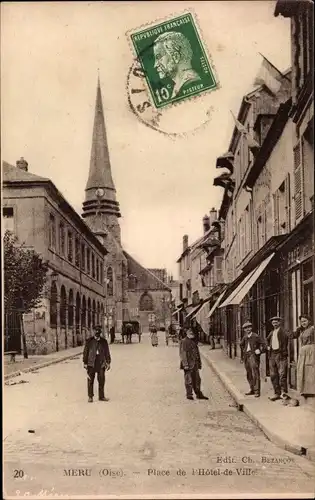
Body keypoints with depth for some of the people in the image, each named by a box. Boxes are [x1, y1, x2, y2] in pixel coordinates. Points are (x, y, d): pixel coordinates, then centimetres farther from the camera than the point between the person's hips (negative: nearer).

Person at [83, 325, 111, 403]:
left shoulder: (104, 341, 9)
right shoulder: (89, 341, 4)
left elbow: (107, 353, 12)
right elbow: (85, 352, 5)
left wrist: (108, 362, 8)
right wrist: (85, 363, 1)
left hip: (101, 363, 2)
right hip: (91, 362, -1)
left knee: (101, 380, 2)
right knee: (90, 380, 0)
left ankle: (101, 396, 12)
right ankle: (90, 396, 9)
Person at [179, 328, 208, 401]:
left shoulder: (194, 341, 16)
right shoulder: (184, 342, -9)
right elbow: (183, 353, -14)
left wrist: (199, 363, 18)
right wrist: (185, 364, -21)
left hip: (195, 364, 8)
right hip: (188, 364, -8)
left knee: (197, 379, 11)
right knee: (188, 380, -1)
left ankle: (199, 394, 18)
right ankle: (189, 395, 8)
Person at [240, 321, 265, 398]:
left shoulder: (255, 336, -5)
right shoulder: (245, 337, 13)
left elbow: (263, 344, -5)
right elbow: (241, 345, 30)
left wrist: (259, 351, -13)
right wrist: (243, 353, 22)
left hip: (253, 356, -7)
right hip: (246, 356, 7)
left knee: (255, 374, -9)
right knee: (249, 374, 12)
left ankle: (257, 391, -7)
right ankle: (252, 390, 23)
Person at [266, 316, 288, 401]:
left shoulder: (283, 332, -4)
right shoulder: (271, 333, 17)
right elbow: (267, 340, 35)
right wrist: (268, 346, 17)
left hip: (280, 354, -7)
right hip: (272, 354, 7)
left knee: (282, 373, -13)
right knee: (273, 375, 8)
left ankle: (283, 392, -9)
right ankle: (277, 393, 15)